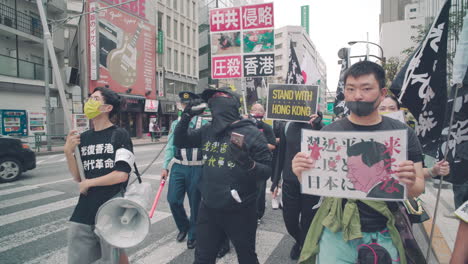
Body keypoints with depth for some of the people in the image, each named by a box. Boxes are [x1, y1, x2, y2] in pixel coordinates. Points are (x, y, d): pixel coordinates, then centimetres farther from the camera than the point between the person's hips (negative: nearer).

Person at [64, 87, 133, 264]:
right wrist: (68, 152, -5)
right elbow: (78, 178, 8)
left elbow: (122, 175, -17)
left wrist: (89, 183, -6)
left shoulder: (120, 135, -9)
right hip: (85, 210, 5)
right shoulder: (83, 138, 8)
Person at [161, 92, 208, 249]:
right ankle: (183, 227, 31)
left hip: (196, 168, -3)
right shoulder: (175, 124, 7)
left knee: (195, 203, 7)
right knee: (173, 200, 1)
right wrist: (165, 167, 4)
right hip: (178, 166, 3)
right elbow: (170, 147, 8)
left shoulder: (204, 124, -3)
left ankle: (193, 235, 28)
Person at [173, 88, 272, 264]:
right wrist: (186, 117, 1)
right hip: (208, 208, 5)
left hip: (240, 211, -4)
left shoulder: (250, 133, -14)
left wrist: (249, 164, -34)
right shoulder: (208, 131, 3)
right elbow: (180, 142, 15)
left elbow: (267, 171, -14)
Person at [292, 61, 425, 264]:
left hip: (385, 236, 1)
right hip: (336, 233, 0)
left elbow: (417, 190, 0)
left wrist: (411, 182, -23)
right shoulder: (329, 132, -4)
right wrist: (302, 173, -22)